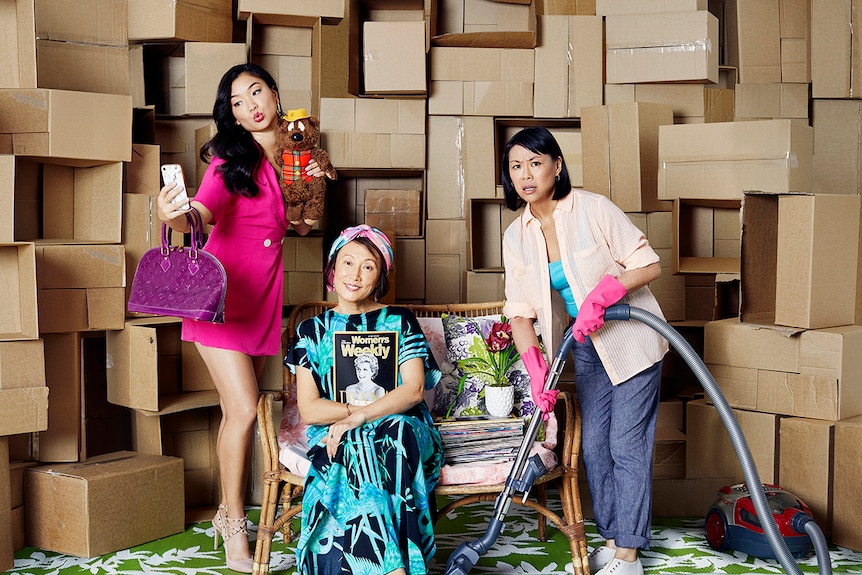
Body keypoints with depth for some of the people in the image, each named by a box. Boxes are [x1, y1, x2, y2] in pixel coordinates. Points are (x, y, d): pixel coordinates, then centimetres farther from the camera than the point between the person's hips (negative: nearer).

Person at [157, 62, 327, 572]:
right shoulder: (232, 157, -10)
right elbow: (202, 212, -28)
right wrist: (172, 216, -47)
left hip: (264, 295, 6)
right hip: (223, 291, -5)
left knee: (240, 411, 11)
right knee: (244, 408, -11)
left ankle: (230, 511, 23)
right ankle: (234, 527, 0)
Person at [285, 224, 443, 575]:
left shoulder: (399, 321, 12)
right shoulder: (313, 330, 13)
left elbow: (414, 389, -3)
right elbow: (309, 410, 2)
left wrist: (361, 416, -19)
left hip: (403, 429, 0)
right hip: (335, 435, 0)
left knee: (397, 428, -36)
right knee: (359, 445, -36)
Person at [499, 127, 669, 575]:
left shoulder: (593, 210, -17)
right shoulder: (516, 237, -2)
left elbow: (649, 265, -14)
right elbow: (520, 310, -4)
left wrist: (600, 295, -28)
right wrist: (535, 368, -18)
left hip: (631, 340, -5)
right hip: (587, 348, 6)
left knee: (627, 446, -4)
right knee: (594, 446, 9)